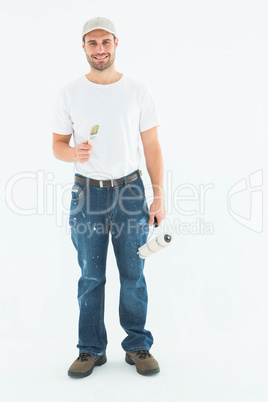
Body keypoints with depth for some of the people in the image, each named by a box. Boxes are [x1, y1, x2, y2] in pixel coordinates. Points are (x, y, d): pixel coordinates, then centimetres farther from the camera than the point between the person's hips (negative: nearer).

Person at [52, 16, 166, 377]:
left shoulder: (138, 91, 2)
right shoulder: (70, 93, 3)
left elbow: (152, 147, 3)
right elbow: (58, 144, 8)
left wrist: (159, 197, -2)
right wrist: (74, 153, -17)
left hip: (130, 190, 0)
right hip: (87, 192, 1)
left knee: (133, 275, 6)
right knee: (91, 277, 7)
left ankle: (138, 347, 23)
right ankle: (91, 350, 23)